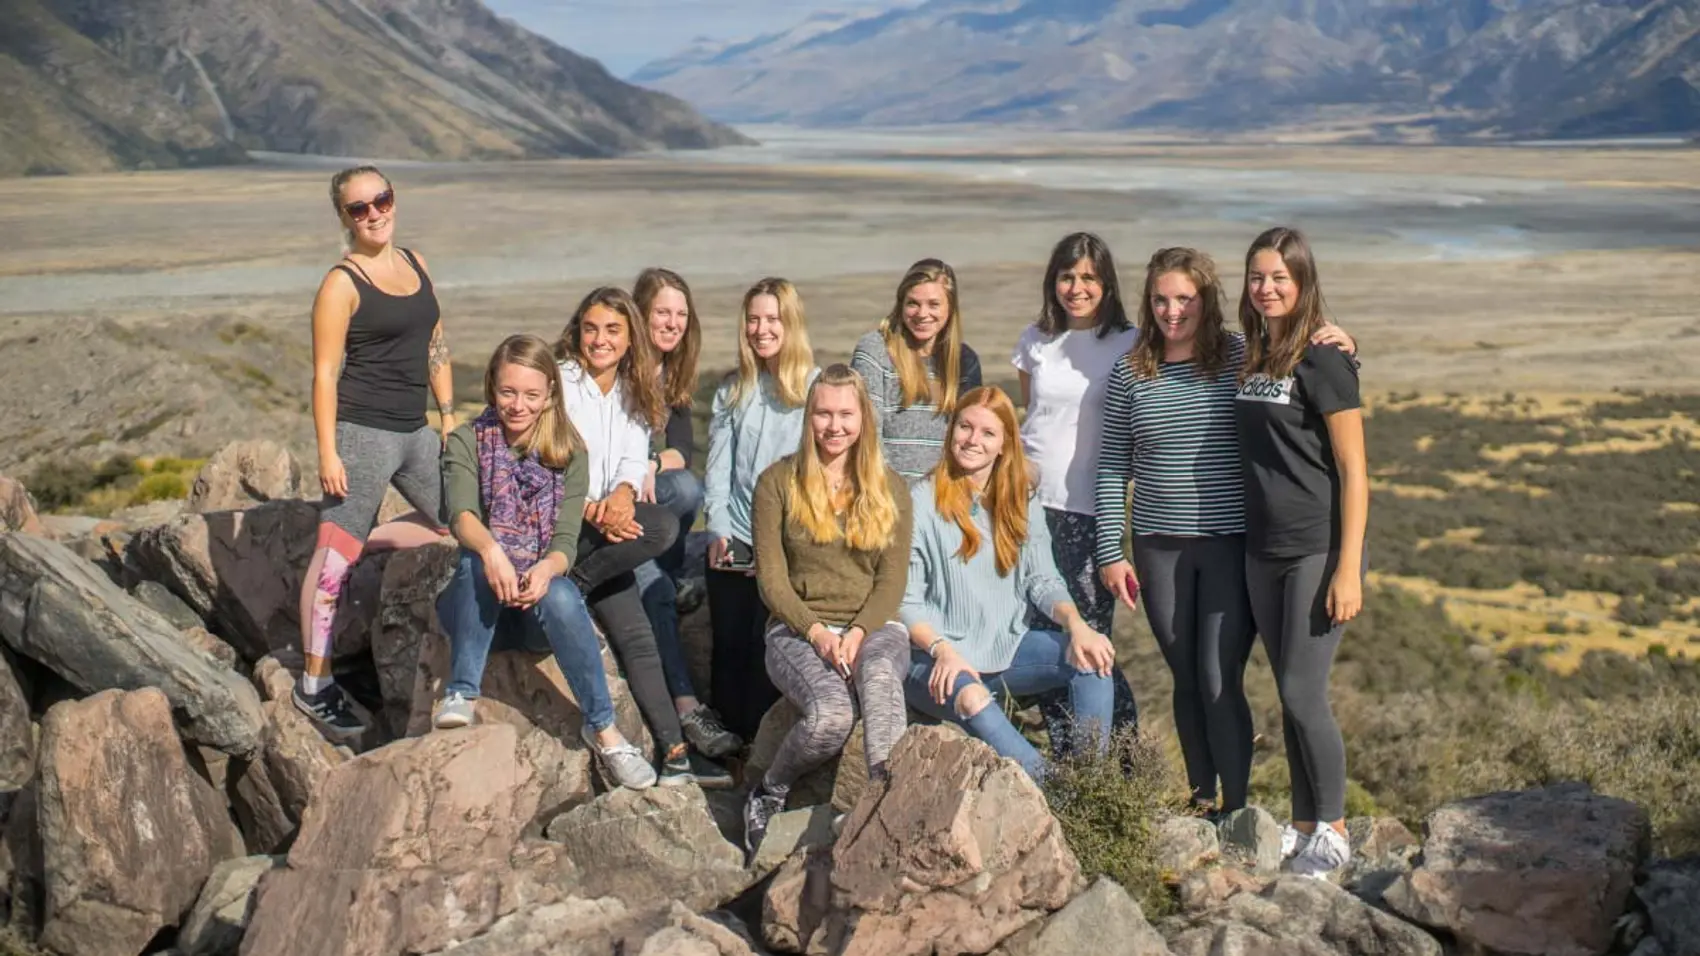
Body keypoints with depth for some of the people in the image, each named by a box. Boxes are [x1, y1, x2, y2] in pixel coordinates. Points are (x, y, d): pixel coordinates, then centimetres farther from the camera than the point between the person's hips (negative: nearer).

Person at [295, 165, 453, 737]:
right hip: (362, 432, -8)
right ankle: (313, 686, 1)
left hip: (415, 431, 8)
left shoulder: (416, 264, 11)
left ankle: (367, 542, 22)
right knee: (333, 557, -5)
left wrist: (449, 416, 14)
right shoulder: (341, 285, -9)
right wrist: (327, 452, -16)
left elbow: (435, 346, 18)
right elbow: (325, 373, -11)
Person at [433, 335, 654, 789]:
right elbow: (461, 514, -20)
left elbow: (566, 540, -8)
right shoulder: (468, 442, 0)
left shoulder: (567, 450, 4)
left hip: (544, 589, 1)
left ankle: (602, 728, -28)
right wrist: (490, 550, -43)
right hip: (476, 601, 0)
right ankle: (461, 695, -30)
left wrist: (545, 570, -33)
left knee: (560, 595, -34)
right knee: (477, 561, -33)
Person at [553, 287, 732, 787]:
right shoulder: (562, 380, -4)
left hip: (608, 518, 6)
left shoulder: (634, 391, 16)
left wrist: (622, 492, -16)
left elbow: (635, 459, 7)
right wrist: (591, 510, -24)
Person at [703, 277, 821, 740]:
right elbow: (718, 467, 11)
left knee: (766, 644, -8)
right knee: (728, 645, 4)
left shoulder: (815, 388, 2)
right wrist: (718, 528, -3)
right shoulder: (732, 391, 16)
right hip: (732, 545, 4)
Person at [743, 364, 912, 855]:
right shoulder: (778, 482, 5)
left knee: (880, 675, -37)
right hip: (797, 630, -1)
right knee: (832, 714, -33)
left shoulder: (889, 488, 11)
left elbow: (892, 579, 5)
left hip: (873, 627, 2)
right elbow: (770, 577, 0)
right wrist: (816, 632, -14)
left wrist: (858, 634, -12)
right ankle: (767, 794, -5)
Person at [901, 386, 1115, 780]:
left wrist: (1076, 625, -15)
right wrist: (942, 649, -25)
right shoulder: (923, 501, -6)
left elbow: (1043, 580, 6)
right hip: (940, 658, -5)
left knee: (1092, 657, -18)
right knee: (971, 698, -37)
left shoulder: (1021, 501, 11)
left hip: (1008, 648, 5)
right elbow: (905, 601, -8)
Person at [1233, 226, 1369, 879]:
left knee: (1304, 694, -6)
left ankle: (1333, 832, 9)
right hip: (1263, 553, 7)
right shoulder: (1251, 359, 11)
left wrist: (1348, 568, -16)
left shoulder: (1322, 362, -10)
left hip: (1318, 551, -7)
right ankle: (1303, 825, 22)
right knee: (1289, 696, 12)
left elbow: (1353, 473, -11)